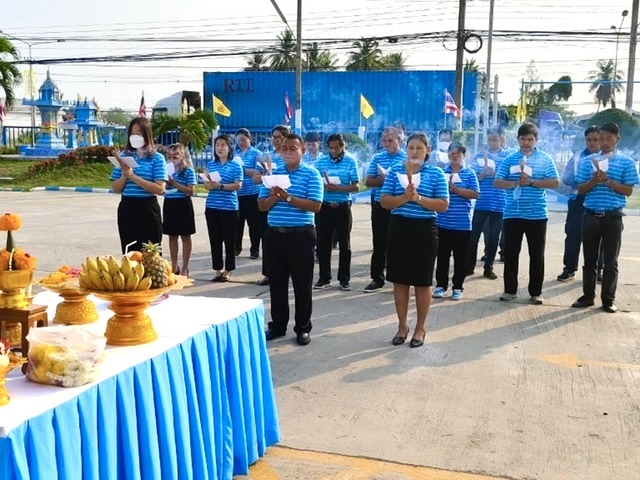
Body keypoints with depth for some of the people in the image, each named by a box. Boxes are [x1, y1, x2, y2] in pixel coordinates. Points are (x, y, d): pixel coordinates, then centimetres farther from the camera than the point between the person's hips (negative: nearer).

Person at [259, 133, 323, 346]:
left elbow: (315, 206, -13)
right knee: (276, 282, 11)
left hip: (301, 234, -4)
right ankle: (277, 325, 23)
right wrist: (274, 196, -13)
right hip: (274, 234, 4)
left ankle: (303, 328, 15)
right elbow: (262, 206, 8)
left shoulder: (311, 174, -3)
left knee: (302, 283, 3)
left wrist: (288, 197, -20)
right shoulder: (273, 174, 10)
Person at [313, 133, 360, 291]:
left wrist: (339, 188, -20)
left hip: (343, 207, -2)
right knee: (323, 243, 6)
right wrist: (323, 186, -16)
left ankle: (344, 279, 13)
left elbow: (355, 186, -6)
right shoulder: (321, 162, 6)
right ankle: (324, 277, 17)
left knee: (344, 244, 4)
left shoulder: (351, 161, -2)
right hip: (324, 206, 3)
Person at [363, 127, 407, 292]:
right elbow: (368, 181, 4)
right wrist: (382, 180, -14)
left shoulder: (408, 158, 0)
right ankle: (377, 279, 14)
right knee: (379, 244, 7)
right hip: (380, 206, 3)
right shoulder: (377, 158, 9)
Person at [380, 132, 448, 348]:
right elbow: (384, 202, -1)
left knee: (422, 281, 6)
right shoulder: (395, 170, 4)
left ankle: (421, 327, 21)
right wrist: (404, 197, -19)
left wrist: (418, 198, -19)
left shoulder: (436, 173, -1)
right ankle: (402, 325, 23)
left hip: (424, 230, -2)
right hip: (399, 228, 2)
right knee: (400, 279, 8)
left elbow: (443, 205, -7)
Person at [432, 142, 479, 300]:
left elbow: (475, 194, -8)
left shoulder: (470, 173, 2)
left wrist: (454, 188, -16)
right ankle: (441, 285, 18)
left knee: (460, 257, 5)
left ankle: (457, 287, 15)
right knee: (442, 255, 7)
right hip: (443, 222, 1)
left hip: (462, 224, -1)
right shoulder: (441, 172, 7)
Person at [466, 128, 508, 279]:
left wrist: (494, 173, -18)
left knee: (493, 237, 6)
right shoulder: (479, 156, 6)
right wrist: (483, 173, -17)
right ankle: (469, 266, 12)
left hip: (499, 204, 0)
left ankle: (488, 268, 17)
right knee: (474, 234, 1)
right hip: (481, 202, 0)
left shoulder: (508, 156, 4)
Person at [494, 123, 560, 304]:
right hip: (512, 214, 1)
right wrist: (514, 183, -16)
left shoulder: (545, 159, 4)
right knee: (510, 253, 6)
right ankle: (510, 289, 18)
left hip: (537, 215, -1)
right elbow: (497, 182, 2)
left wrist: (532, 182, -14)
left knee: (537, 255, 5)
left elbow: (555, 182, -3)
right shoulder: (509, 159, 6)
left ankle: (536, 292, 15)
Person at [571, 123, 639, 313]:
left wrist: (607, 181, -16)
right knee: (589, 259, 8)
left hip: (613, 217, -1)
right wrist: (593, 181, -15)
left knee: (610, 261, 5)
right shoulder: (588, 161, 6)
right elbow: (580, 190, 4)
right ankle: (588, 296, 18)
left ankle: (608, 299, 13)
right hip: (591, 216, 2)